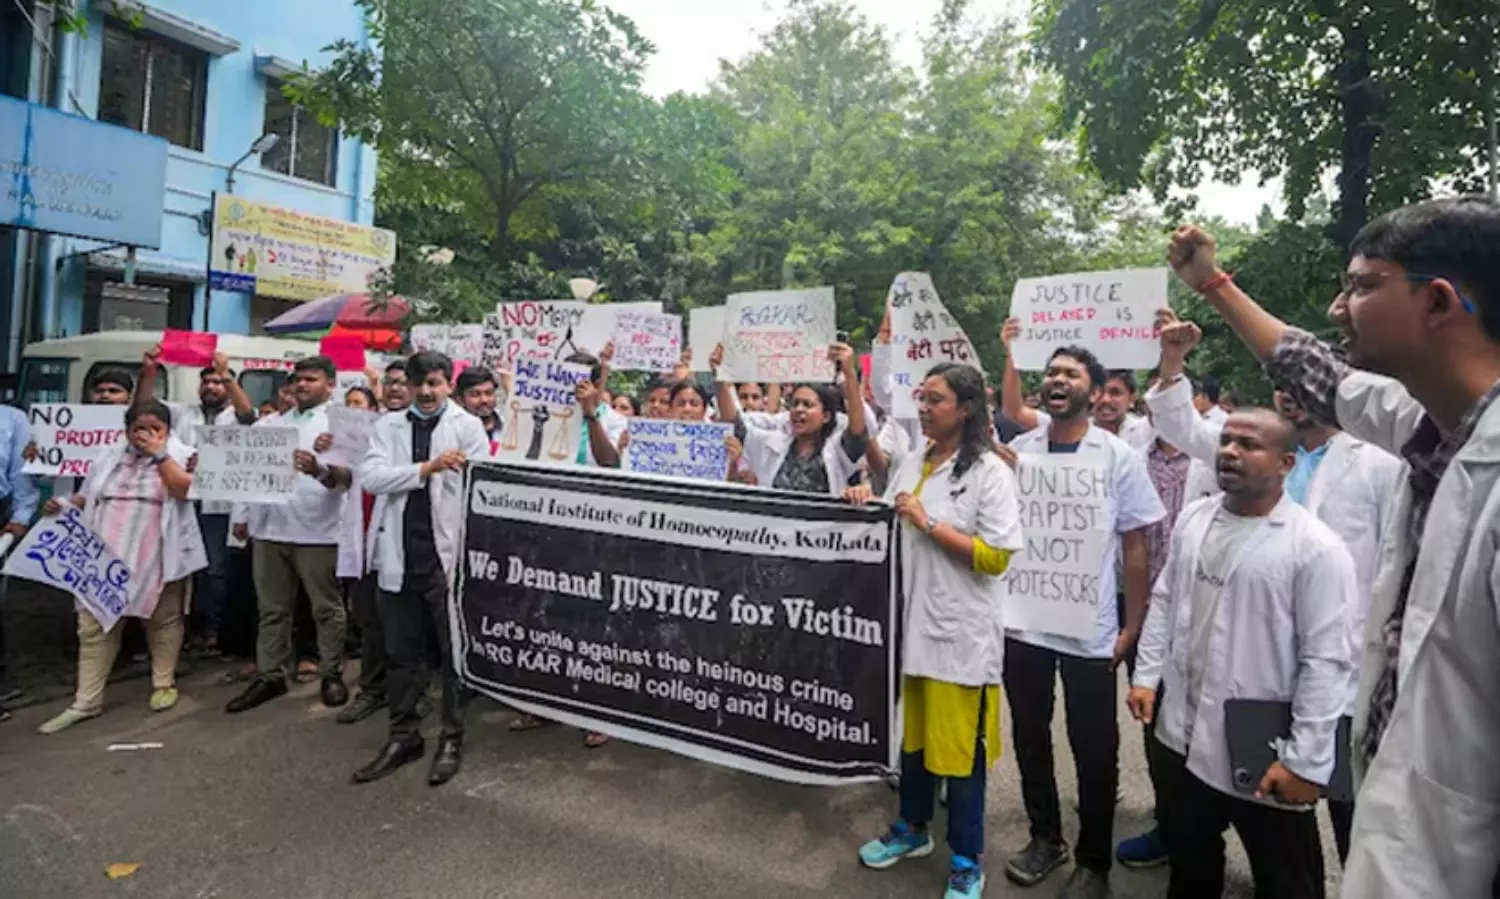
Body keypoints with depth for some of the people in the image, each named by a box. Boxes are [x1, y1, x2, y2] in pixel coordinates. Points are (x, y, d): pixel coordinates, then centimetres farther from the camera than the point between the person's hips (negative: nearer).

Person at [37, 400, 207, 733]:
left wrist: (158, 453, -17)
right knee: (94, 626, 5)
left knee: (162, 621, 8)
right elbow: (86, 496, 19)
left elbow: (184, 489, -18)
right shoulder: (110, 456, 13)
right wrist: (63, 504, 0)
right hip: (107, 555, 4)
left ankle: (164, 684, 23)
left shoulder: (180, 455, -1)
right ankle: (86, 702, 12)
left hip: (157, 558, -4)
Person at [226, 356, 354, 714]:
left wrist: (319, 469, -36)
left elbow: (346, 474, -16)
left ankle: (332, 675, 13)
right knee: (272, 608, 12)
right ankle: (269, 676, 21)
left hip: (317, 531, -5)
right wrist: (242, 515, 12)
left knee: (326, 607, 4)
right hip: (269, 528, 5)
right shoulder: (271, 424, 16)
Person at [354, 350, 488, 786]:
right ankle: (404, 736, 29)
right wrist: (427, 468, -18)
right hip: (399, 557, 3)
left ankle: (452, 739, 20)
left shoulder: (468, 426, -1)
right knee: (401, 653, 14)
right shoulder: (389, 425, 9)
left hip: (448, 556, -3)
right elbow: (370, 476, -5)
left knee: (455, 653, 6)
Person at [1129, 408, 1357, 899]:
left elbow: (1325, 661, -17)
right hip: (1182, 736, 6)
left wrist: (1305, 760, -18)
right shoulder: (1192, 519, 3)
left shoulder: (1316, 546, -17)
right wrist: (1146, 675, 5)